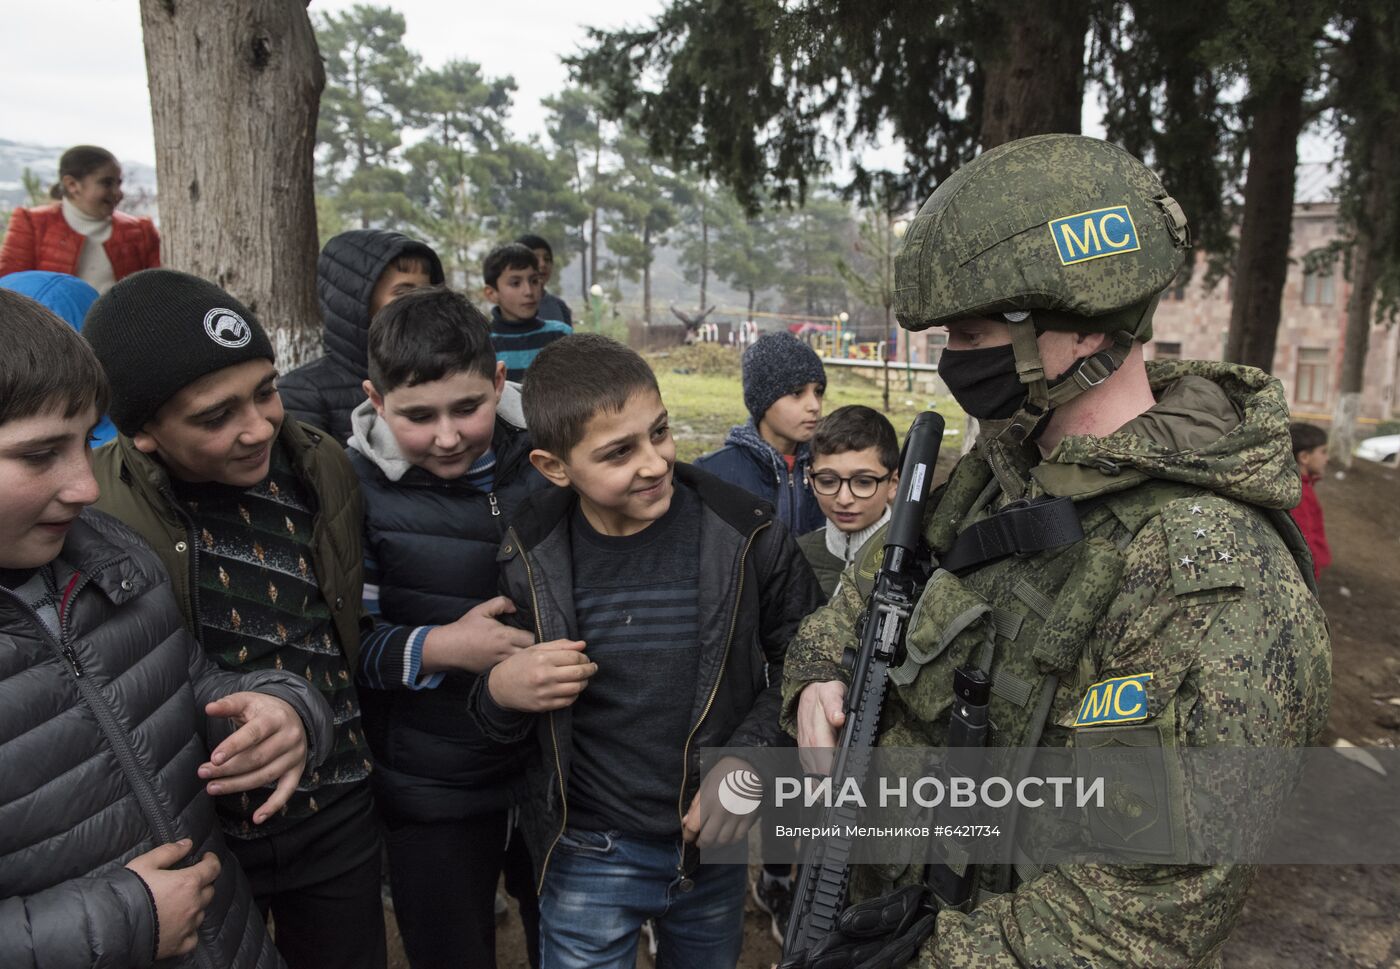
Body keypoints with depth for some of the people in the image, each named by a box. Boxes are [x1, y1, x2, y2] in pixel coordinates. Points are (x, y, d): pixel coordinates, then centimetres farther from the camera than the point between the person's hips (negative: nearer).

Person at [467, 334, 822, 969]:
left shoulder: (745, 535, -15)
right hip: (588, 859, -1)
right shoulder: (530, 558, -12)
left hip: (716, 845, 1)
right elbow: (494, 721, 1)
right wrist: (501, 692, -22)